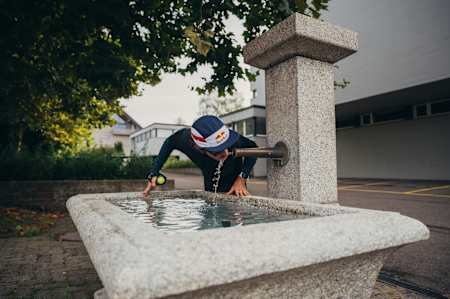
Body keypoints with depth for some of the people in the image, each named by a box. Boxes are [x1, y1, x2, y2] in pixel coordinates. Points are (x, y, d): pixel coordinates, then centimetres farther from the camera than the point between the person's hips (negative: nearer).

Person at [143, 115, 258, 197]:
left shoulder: (235, 140, -36)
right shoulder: (186, 138, -30)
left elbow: (253, 149, -13)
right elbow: (169, 143, -6)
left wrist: (242, 178, -23)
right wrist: (153, 174, -11)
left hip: (235, 194, -2)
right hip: (210, 195, 3)